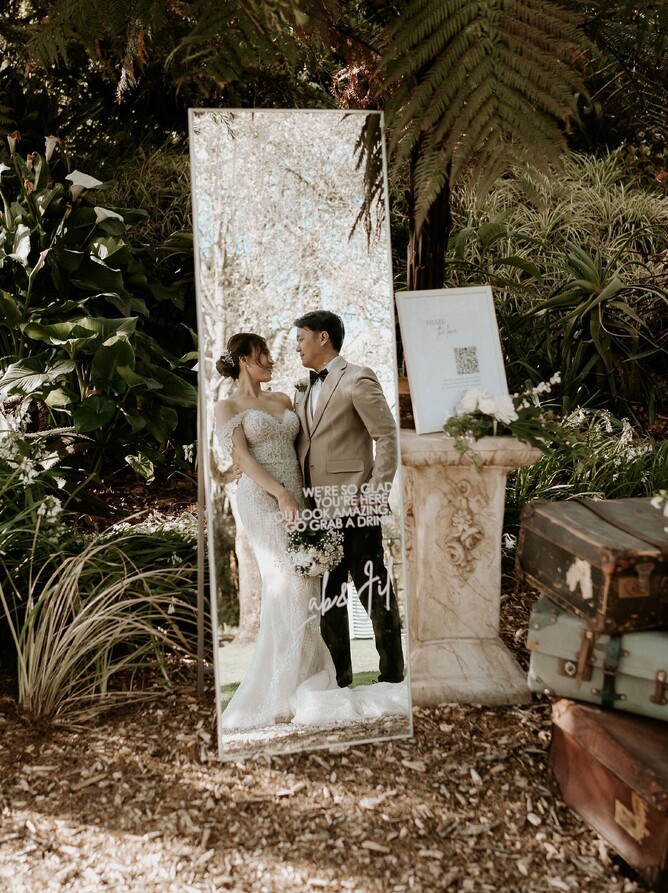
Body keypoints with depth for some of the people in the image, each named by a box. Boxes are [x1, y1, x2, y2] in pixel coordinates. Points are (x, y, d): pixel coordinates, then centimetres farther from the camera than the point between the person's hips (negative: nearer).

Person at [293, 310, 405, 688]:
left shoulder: (357, 379, -6)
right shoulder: (304, 390, 18)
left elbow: (387, 437, -10)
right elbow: (297, 446, 18)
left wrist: (376, 495, -14)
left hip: (354, 506, -7)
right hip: (318, 508, 7)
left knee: (374, 589, 2)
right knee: (328, 592, 12)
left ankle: (393, 670, 16)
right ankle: (338, 672, 24)